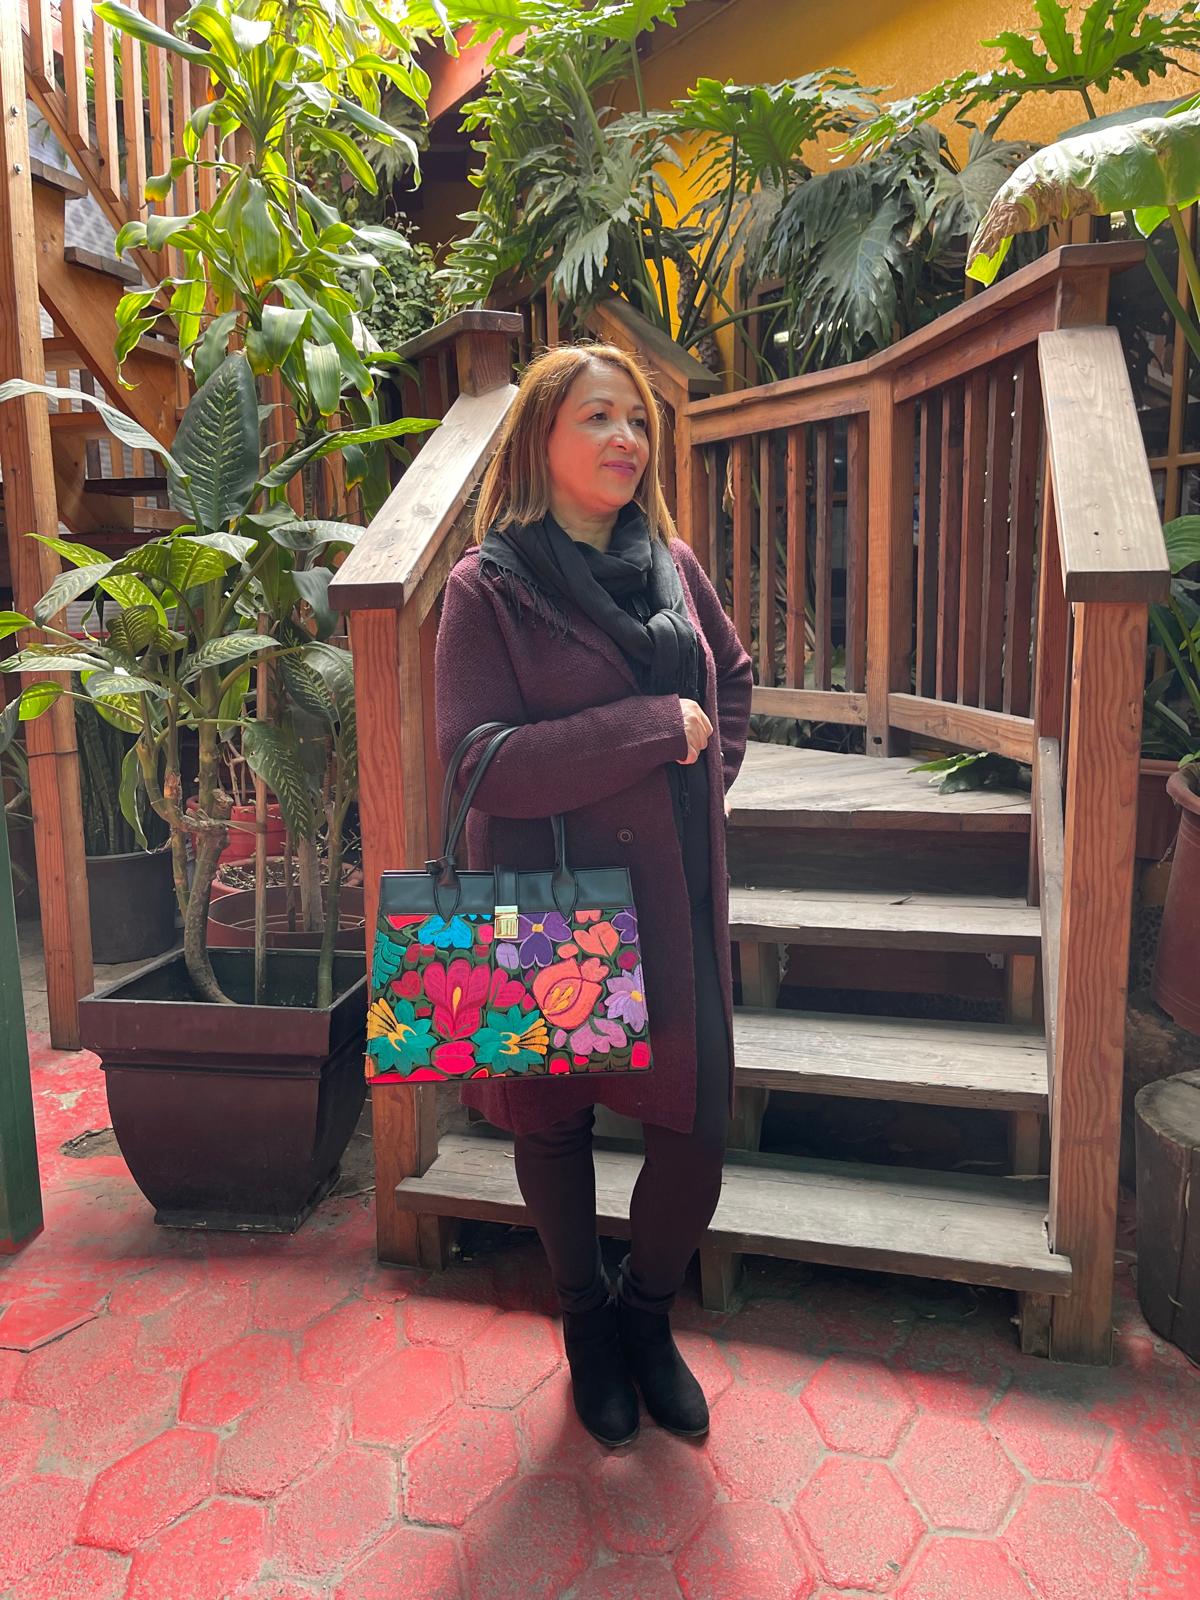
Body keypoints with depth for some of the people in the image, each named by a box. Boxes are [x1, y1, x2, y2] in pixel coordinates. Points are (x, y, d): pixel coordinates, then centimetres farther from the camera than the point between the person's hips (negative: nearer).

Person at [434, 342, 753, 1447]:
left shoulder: (674, 563, 6)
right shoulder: (489, 587, -10)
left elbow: (734, 681, 22)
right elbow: (477, 758, -20)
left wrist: (709, 771, 5)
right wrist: (656, 725, -19)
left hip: (675, 897, 4)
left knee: (699, 1125, 4)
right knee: (553, 1119, 14)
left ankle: (648, 1317, 35)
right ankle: (587, 1326, 41)